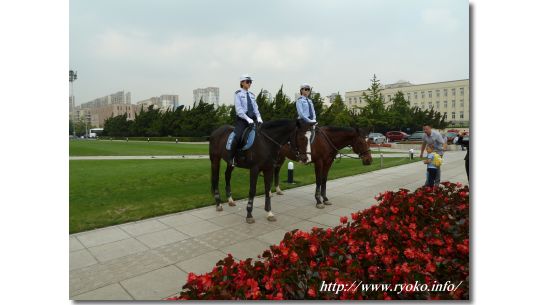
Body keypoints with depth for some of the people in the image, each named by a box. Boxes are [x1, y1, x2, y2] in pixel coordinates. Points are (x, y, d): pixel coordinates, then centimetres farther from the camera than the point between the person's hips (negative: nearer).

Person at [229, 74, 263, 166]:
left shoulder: (252, 95, 18)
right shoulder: (238, 94, 1)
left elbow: (255, 108, 12)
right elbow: (239, 109, -9)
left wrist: (258, 118, -8)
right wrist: (247, 118, -21)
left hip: (252, 119, 6)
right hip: (241, 119, -6)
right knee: (238, 136, -25)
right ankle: (232, 158, -11)